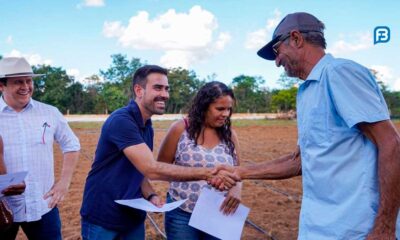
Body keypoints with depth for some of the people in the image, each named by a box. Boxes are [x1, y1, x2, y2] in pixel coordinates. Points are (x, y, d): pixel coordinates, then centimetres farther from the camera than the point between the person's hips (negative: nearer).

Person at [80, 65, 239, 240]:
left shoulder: (147, 127, 6)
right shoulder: (121, 121, -22)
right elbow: (152, 169, -30)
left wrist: (151, 196, -9)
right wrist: (207, 174, -30)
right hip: (102, 219, -7)